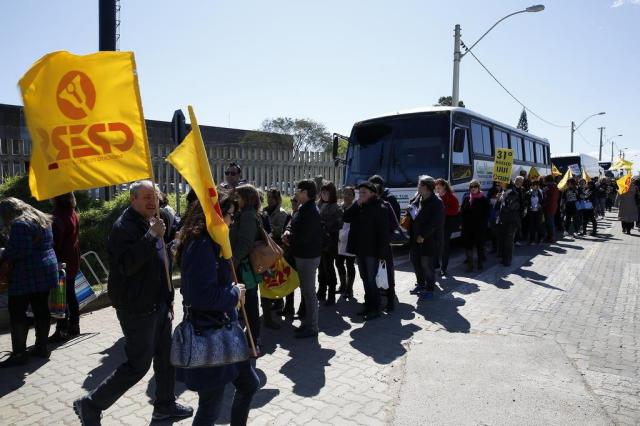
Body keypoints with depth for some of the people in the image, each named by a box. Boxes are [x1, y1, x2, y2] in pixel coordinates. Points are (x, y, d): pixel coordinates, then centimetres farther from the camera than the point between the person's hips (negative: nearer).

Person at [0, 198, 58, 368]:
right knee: (42, 310, 12)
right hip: (46, 272, 9)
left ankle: (19, 353, 3)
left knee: (17, 314, 0)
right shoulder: (42, 219, 13)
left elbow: (17, 251, -22)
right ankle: (41, 348, 20)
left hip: (27, 275, -9)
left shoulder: (20, 224, -14)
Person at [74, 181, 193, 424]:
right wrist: (152, 236, -33)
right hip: (137, 309, -9)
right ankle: (90, 405, 17)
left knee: (165, 357, 16)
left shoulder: (150, 224, 13)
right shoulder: (124, 227, -17)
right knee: (138, 365, -1)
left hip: (158, 305, 9)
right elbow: (127, 264, -32)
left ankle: (165, 406, 32)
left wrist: (168, 299, 20)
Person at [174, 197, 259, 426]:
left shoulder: (209, 243, 9)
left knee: (249, 384, 23)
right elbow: (202, 296, -29)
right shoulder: (202, 246, -22)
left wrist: (233, 294, 4)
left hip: (223, 331, 10)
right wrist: (234, 293, -15)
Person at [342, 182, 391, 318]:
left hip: (372, 251, -7)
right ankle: (368, 306, 24)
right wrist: (357, 204, -7)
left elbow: (384, 233, -14)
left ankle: (375, 309, 9)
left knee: (372, 280, -2)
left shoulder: (380, 208, -10)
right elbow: (345, 218, 1)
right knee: (365, 279, 14)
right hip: (360, 249, 7)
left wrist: (382, 254, -19)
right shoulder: (358, 208, 13)